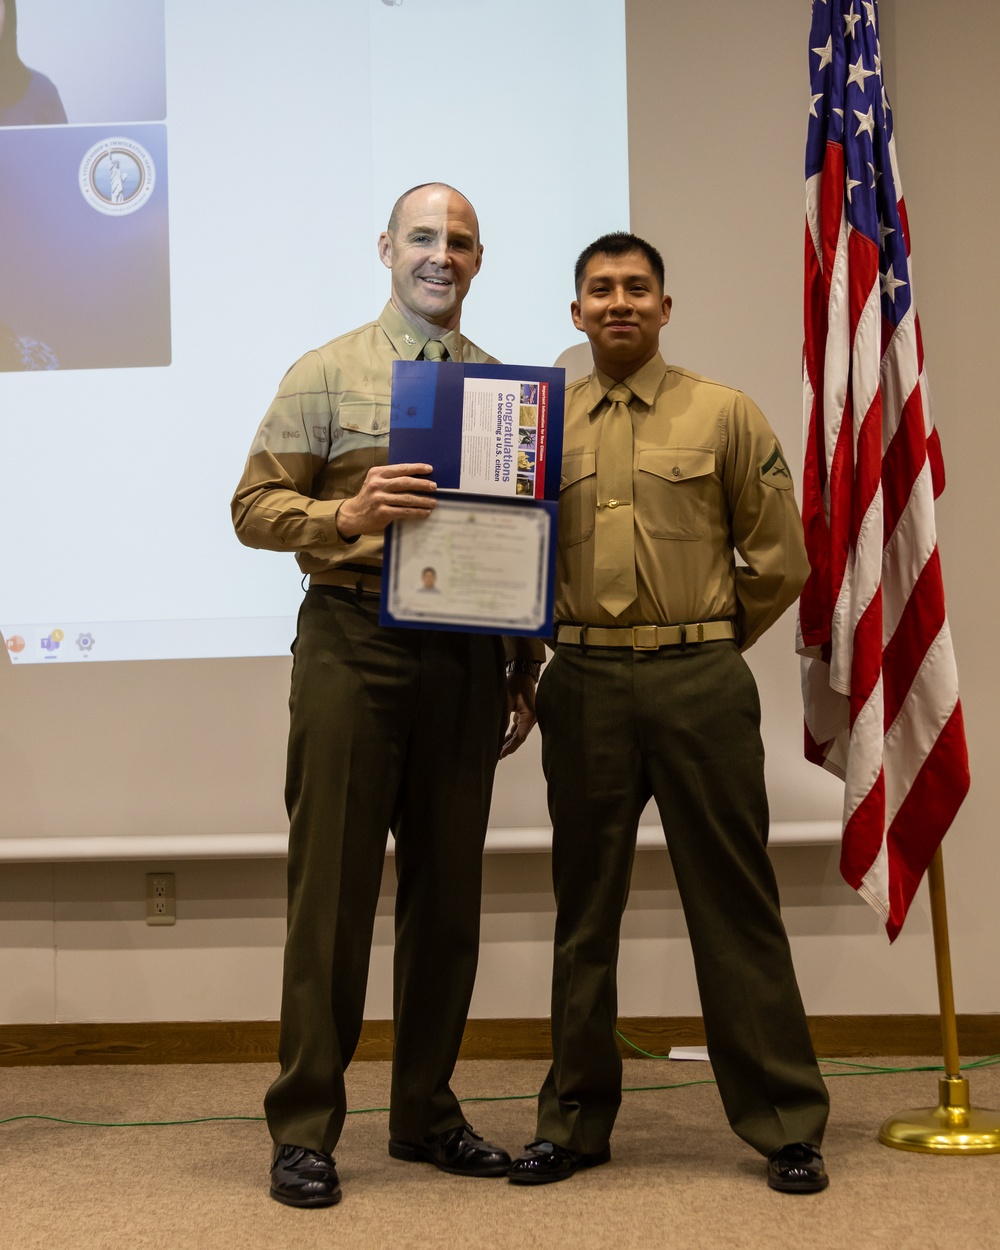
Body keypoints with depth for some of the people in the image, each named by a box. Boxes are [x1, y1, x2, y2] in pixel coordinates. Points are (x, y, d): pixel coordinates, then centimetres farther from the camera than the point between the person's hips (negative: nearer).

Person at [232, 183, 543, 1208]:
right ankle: (304, 1129, 7)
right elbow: (254, 506, -2)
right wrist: (347, 515, -21)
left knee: (448, 888, 8)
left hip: (468, 656, 4)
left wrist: (525, 674, 13)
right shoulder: (328, 374, 4)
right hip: (355, 642, -4)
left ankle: (425, 1115, 21)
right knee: (333, 884, -3)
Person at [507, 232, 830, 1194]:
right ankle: (575, 1122, 20)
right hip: (584, 684, 2)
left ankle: (784, 1125, 12)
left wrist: (702, 643, 10)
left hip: (701, 683, -2)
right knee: (585, 906, 9)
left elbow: (780, 559, 7)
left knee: (734, 901, 1)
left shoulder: (723, 414, 4)